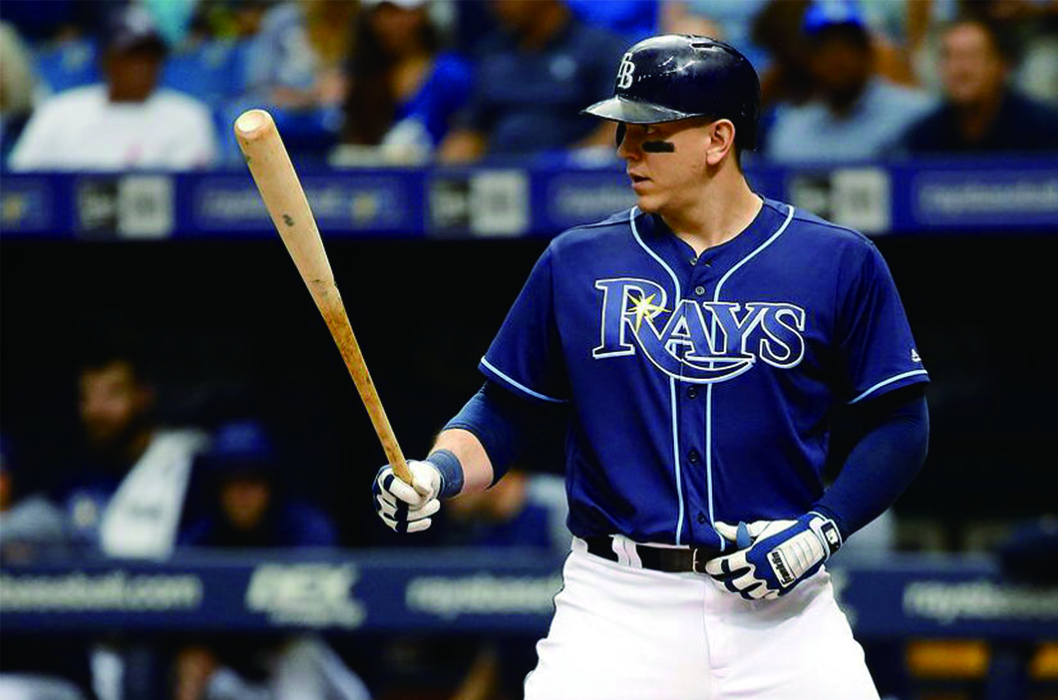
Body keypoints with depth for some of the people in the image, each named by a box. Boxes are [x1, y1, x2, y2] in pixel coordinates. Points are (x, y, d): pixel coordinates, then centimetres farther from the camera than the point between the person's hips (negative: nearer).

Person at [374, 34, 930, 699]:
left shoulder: (840, 264, 2)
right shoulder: (578, 263, 7)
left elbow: (902, 424, 4)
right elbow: (505, 411, 11)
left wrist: (824, 529, -10)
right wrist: (440, 472, -9)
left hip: (778, 604, -1)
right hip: (617, 611, 1)